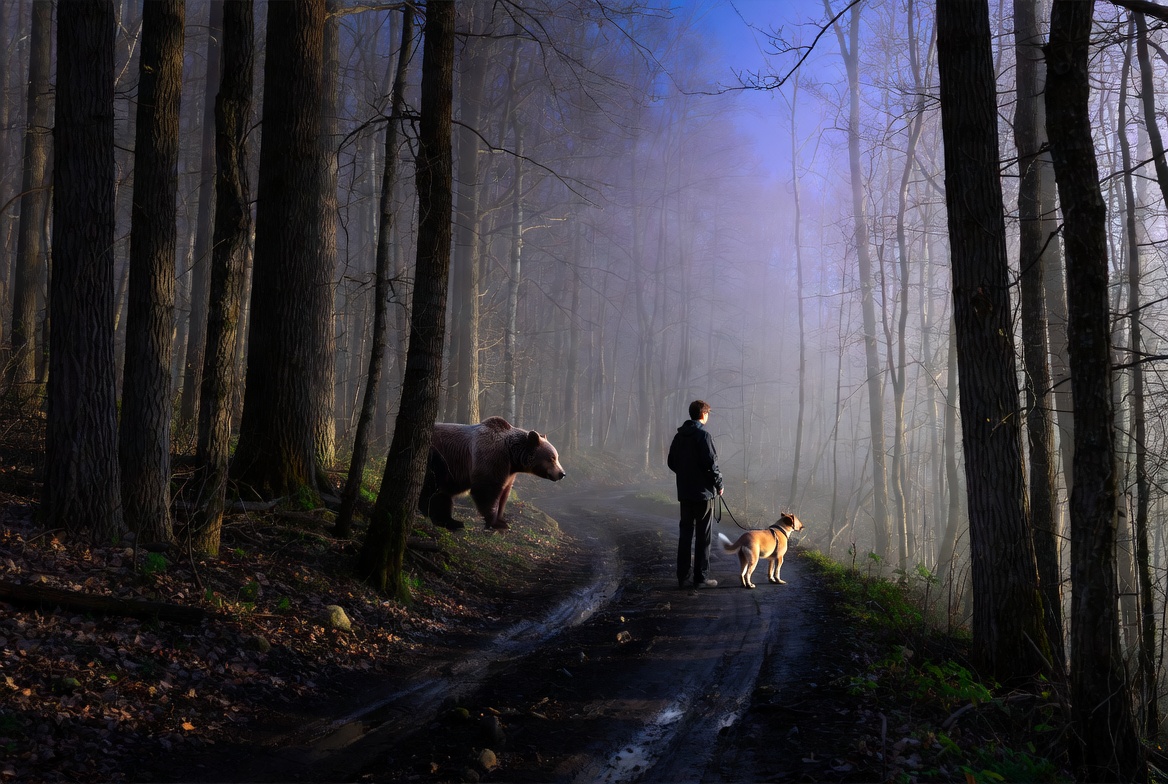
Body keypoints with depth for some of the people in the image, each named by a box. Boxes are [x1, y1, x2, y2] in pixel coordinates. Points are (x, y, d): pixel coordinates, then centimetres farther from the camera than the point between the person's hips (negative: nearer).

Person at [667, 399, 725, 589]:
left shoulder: (679, 436, 8)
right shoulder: (703, 435, -14)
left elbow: (672, 463, 13)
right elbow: (711, 463, -18)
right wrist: (718, 484, -6)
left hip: (684, 493, 7)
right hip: (704, 492, -7)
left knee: (685, 533, 12)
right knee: (704, 536, 1)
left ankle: (682, 577, 14)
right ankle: (700, 578, 3)